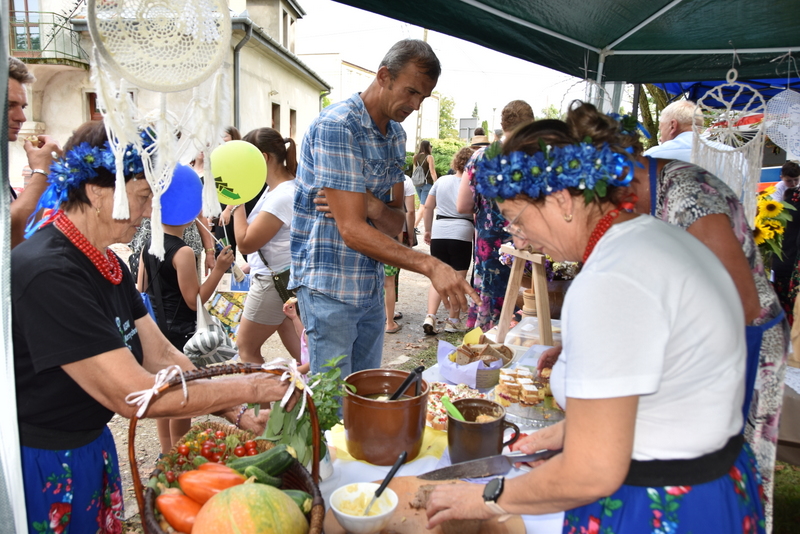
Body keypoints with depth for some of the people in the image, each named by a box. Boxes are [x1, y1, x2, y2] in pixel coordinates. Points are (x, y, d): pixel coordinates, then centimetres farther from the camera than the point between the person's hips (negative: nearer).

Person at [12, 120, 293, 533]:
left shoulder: (106, 263, 2)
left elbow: (160, 355, 2)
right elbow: (134, 396, -29)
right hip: (41, 466, -8)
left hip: (92, 448, 8)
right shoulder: (47, 275, -29)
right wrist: (248, 388, -21)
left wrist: (237, 414, -6)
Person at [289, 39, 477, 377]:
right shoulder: (337, 126, -17)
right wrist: (430, 266, -29)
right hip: (330, 288, -7)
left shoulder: (397, 134, 9)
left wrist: (373, 207, -18)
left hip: (371, 285, 8)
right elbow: (352, 230, -24)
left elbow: (396, 224, 6)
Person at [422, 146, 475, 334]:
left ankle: (430, 316, -6)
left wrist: (428, 230, 20)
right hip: (462, 234, -3)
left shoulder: (441, 181, 7)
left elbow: (428, 207, 10)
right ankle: (453, 320, 17)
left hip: (439, 233, 3)